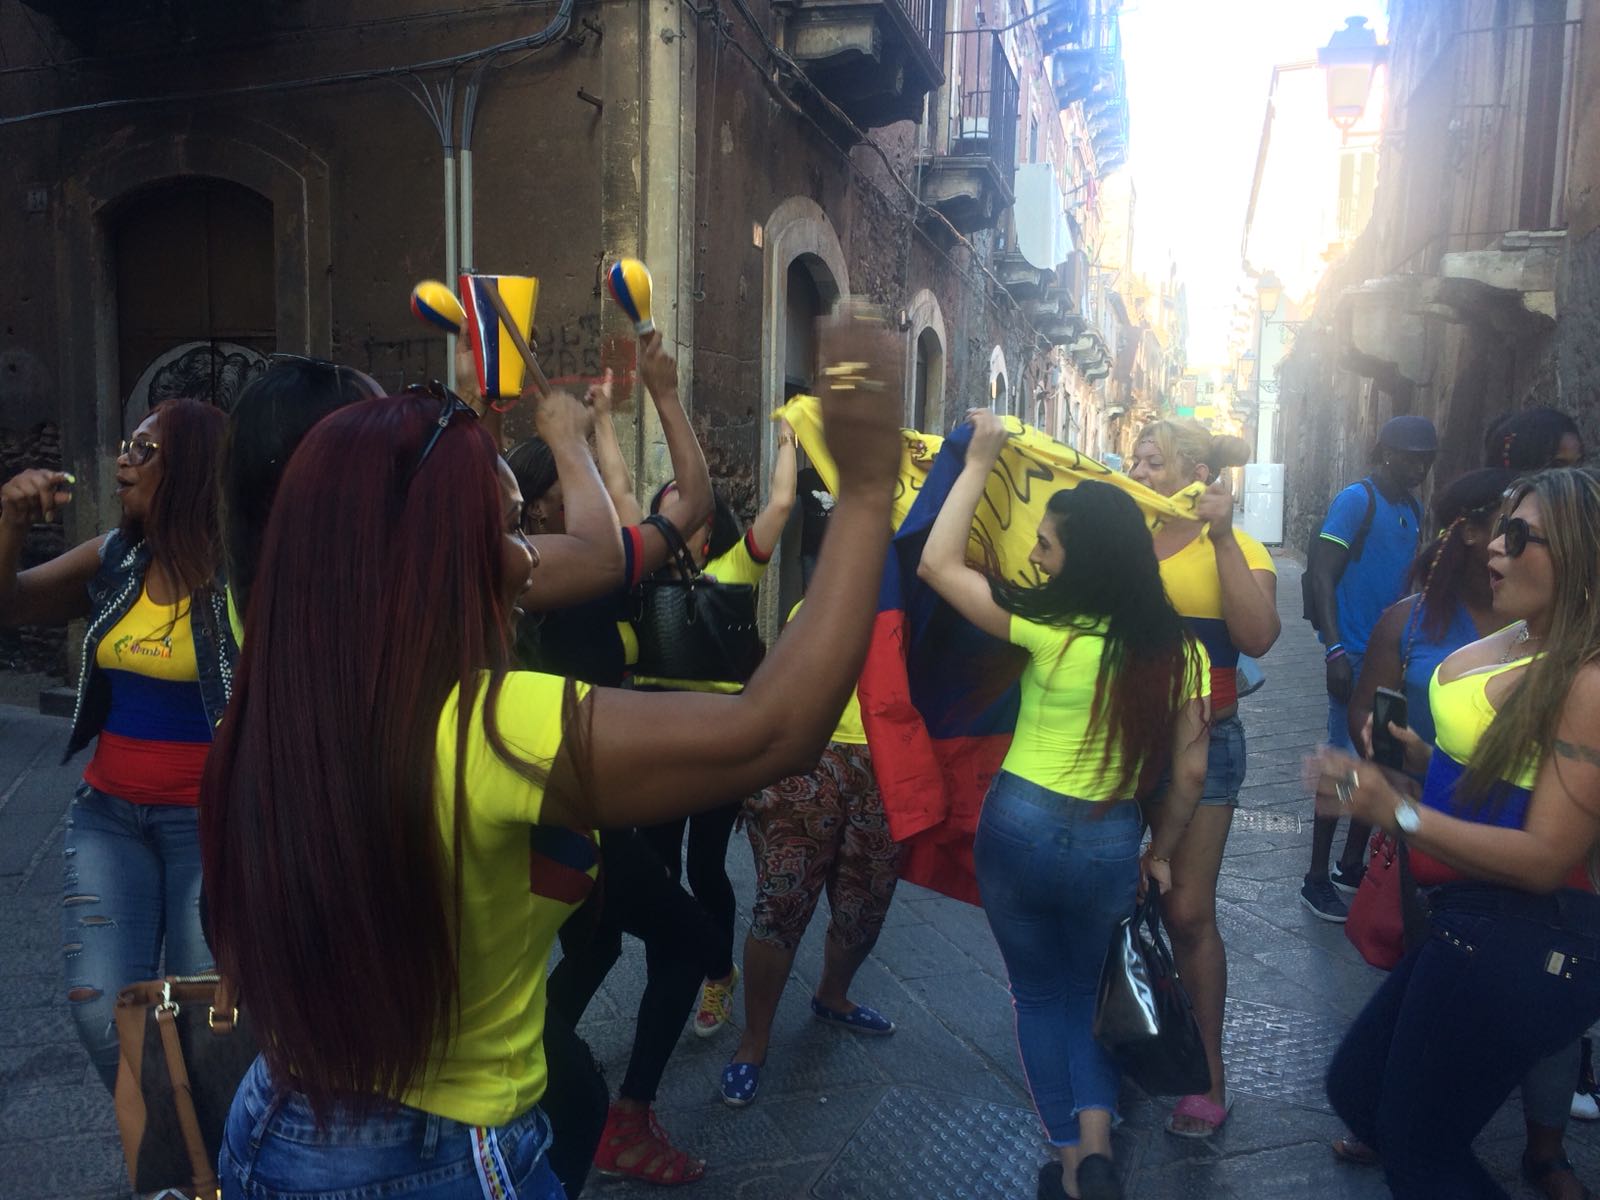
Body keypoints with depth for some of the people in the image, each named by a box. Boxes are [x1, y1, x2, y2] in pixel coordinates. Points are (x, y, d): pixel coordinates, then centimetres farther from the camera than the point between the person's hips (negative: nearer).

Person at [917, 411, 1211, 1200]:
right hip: (1112, 846, 3)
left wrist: (978, 464, -4)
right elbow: (1189, 770, 0)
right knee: (1083, 991, 25)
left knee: (1040, 994, 18)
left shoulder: (1050, 628, -17)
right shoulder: (1179, 649, -5)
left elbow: (937, 563, -10)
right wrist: (1161, 854, 14)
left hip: (1021, 827, -3)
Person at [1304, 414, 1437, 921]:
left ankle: (1351, 867, 26)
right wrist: (1334, 650, -22)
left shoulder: (1413, 509, 13)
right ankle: (1317, 880, 5)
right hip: (1356, 655, -8)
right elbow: (1321, 575, -15)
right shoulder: (1357, 500, -10)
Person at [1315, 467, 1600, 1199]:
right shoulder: (1518, 641, 5)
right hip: (1465, 923, 9)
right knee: (1355, 1090, 23)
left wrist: (1395, 811, -26)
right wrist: (1415, 753, 0)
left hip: (1518, 949, -9)